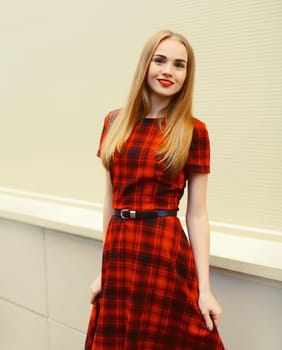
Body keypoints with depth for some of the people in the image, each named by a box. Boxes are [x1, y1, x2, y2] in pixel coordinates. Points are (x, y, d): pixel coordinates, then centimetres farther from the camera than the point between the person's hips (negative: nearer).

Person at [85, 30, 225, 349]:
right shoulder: (115, 122, 5)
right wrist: (104, 268, 12)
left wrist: (204, 289, -6)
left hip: (165, 253, -3)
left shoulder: (193, 131, -5)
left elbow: (197, 214, -4)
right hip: (119, 252, 4)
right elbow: (110, 200, 9)